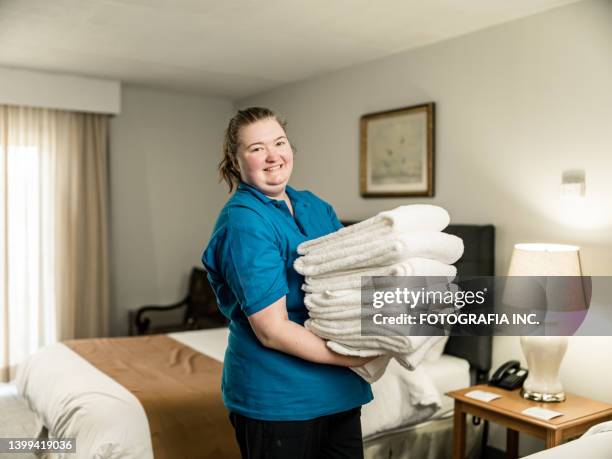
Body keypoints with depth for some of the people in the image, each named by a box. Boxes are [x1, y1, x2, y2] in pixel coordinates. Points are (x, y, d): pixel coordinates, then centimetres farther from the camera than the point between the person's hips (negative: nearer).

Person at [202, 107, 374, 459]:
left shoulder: (315, 206, 6)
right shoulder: (243, 222, -16)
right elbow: (272, 330, -20)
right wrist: (356, 357, -19)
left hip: (339, 388, 7)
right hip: (277, 399, -7)